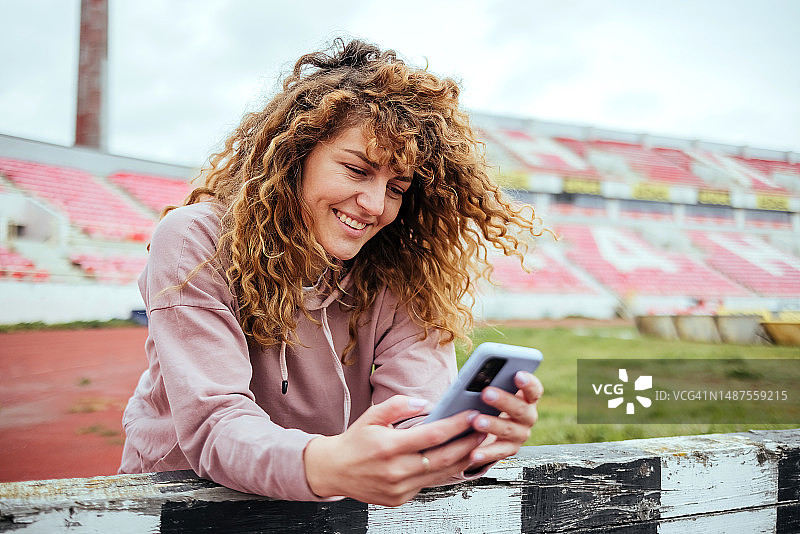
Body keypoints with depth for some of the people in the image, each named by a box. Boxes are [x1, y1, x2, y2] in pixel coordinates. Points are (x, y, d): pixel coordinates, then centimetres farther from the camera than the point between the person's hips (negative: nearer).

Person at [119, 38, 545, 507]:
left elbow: (417, 413, -17)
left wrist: (467, 440, -39)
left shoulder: (403, 272, -7)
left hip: (327, 504, 3)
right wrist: (327, 465, -43)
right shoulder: (197, 244, -15)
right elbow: (214, 426, -25)